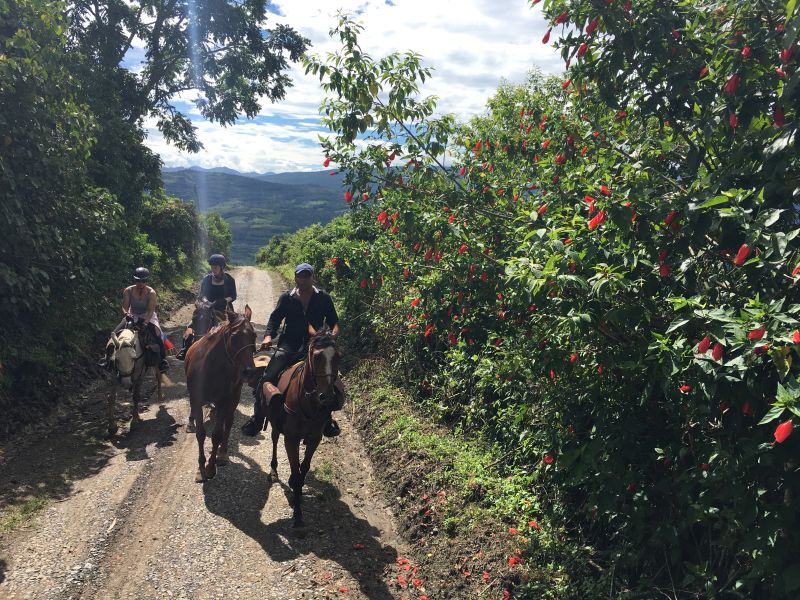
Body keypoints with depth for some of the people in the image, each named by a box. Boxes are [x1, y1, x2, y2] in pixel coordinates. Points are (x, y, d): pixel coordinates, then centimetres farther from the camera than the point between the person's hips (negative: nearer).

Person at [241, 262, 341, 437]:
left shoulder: (323, 298, 7)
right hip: (289, 345, 1)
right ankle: (257, 419, 4)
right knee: (267, 379, -13)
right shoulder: (286, 298, 8)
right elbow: (275, 319, 6)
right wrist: (268, 336, -13)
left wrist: (334, 333, -12)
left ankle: (326, 422, 3)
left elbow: (334, 321, 10)